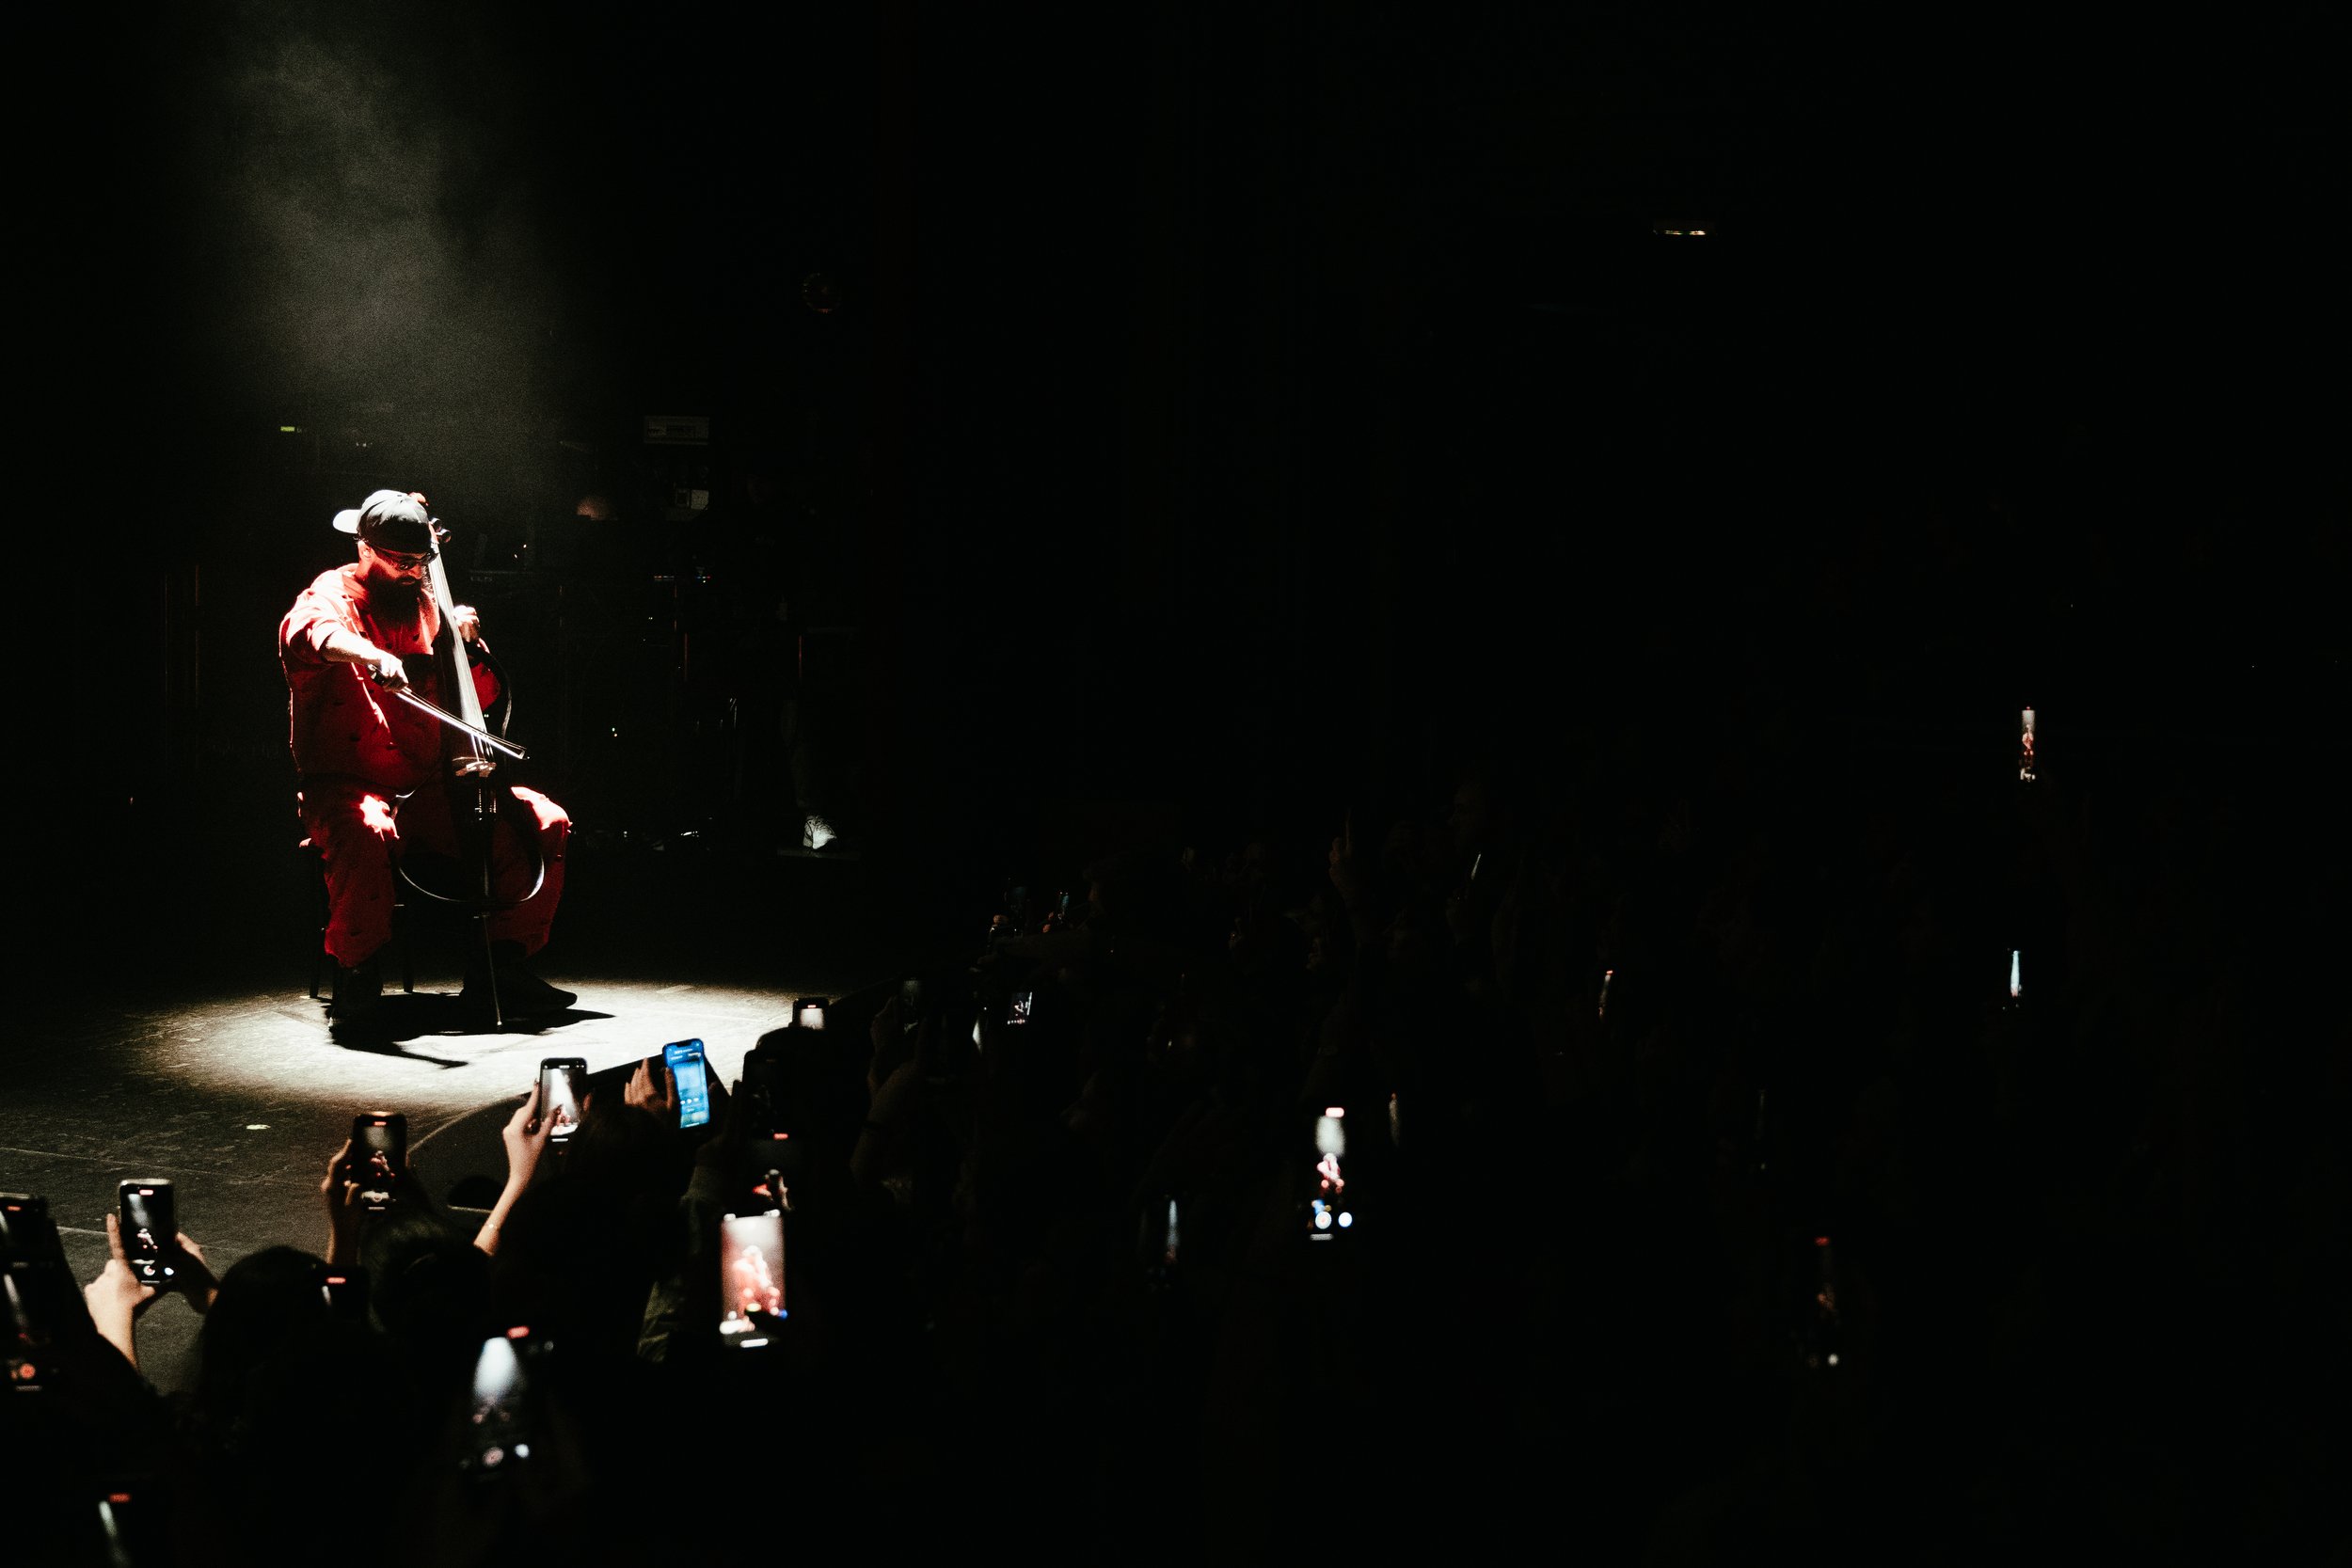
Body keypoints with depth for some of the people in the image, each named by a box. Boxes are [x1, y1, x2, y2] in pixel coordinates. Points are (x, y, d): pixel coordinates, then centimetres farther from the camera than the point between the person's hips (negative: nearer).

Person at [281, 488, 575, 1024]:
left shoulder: (423, 604, 17)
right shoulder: (333, 596, -2)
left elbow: (482, 693, 21)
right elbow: (306, 630, -29)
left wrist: (465, 639, 1)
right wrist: (372, 655, -49)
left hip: (429, 788, 6)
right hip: (349, 785, -6)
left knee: (546, 824, -9)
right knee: (368, 834, -40)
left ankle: (498, 967, 0)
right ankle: (356, 976, -19)